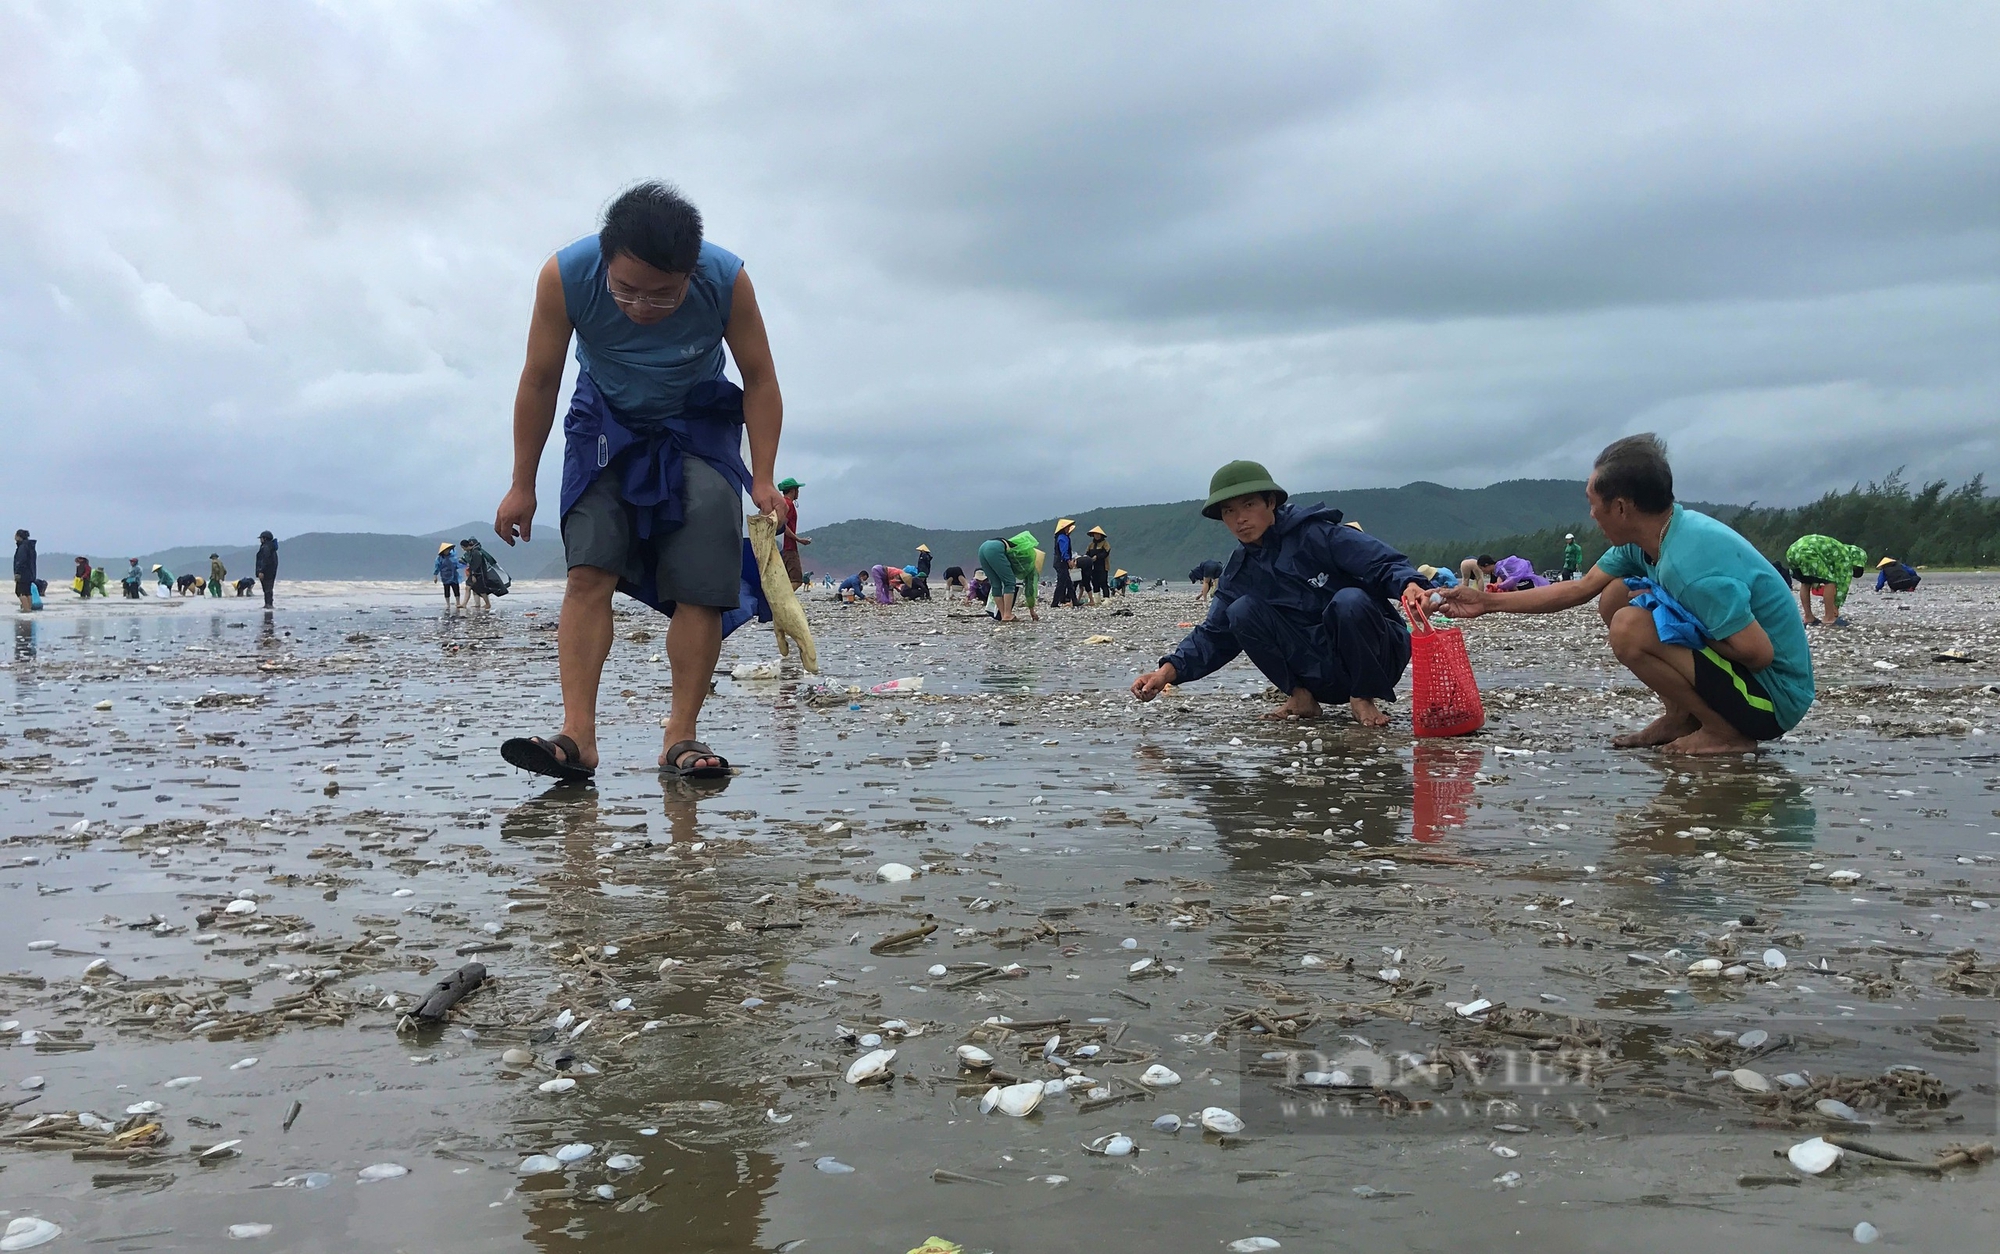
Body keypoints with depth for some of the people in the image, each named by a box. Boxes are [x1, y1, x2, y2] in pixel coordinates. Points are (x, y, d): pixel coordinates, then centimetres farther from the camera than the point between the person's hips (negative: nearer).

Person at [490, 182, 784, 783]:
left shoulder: (727, 281, -28)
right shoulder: (565, 276, -27)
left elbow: (760, 380, -15)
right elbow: (539, 382, -14)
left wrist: (762, 480, -21)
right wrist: (522, 485, -8)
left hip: (698, 426, 0)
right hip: (606, 423, 0)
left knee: (700, 586, -12)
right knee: (588, 572, -15)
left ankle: (682, 736, -6)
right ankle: (577, 735, -18)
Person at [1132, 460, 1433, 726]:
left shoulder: (1313, 533, -12)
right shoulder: (1240, 572, 6)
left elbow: (1383, 561, -20)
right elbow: (1214, 634, 5)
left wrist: (1410, 586, -43)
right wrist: (1168, 671, -10)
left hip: (1376, 659, -4)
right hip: (1322, 674, 4)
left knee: (1350, 601, -35)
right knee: (1242, 612, -14)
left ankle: (1363, 699, -11)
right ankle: (1301, 696, -3)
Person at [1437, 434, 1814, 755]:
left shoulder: (1691, 564, -30)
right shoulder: (1643, 540, -1)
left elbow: (1759, 653, -29)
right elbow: (1578, 589, 11)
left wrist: (1679, 624, -15)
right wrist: (1487, 602, 13)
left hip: (1776, 697, -9)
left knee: (1630, 630, -24)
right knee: (1615, 598, 6)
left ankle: (1727, 733, -8)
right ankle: (1680, 718, 10)